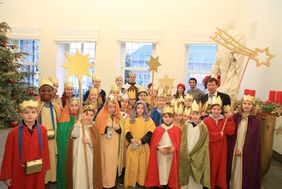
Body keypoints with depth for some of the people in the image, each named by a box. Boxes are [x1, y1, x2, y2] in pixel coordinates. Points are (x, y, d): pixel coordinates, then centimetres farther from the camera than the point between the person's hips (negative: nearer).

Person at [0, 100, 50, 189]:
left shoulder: (42, 130, -8)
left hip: (38, 172, 2)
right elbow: (8, 156, -8)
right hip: (20, 173, -2)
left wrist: (45, 167, 7)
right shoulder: (14, 132, -14)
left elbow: (45, 150, 0)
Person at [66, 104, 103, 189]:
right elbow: (74, 134, -22)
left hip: (90, 158, 2)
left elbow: (97, 144, -3)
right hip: (79, 157, -1)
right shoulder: (77, 126, 1)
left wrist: (89, 141, -20)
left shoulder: (94, 129, 6)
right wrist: (79, 121, -22)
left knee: (89, 176, 10)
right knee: (79, 176, 3)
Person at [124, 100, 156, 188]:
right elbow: (127, 131, -1)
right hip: (132, 146, 0)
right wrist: (131, 139, -19)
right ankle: (130, 182, 15)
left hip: (144, 146, 0)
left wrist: (141, 141, -17)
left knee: (143, 165, 4)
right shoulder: (129, 119, 9)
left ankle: (142, 182, 18)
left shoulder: (149, 120, 7)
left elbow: (150, 133, -5)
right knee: (132, 165, 2)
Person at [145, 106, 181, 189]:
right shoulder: (158, 129, 3)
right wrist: (159, 148, -15)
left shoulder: (177, 129, 0)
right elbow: (153, 142, 2)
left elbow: (179, 143, -1)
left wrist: (174, 148, -18)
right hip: (160, 154, 1)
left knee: (170, 169, 6)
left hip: (172, 153, 0)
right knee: (161, 169, 4)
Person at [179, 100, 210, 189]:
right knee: (186, 177, 5)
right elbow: (182, 143, 4)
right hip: (185, 156, 2)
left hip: (198, 157, -1)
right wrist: (186, 155, -5)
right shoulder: (185, 126, 4)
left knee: (196, 179, 3)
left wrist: (193, 154, -10)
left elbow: (204, 145, -3)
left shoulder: (203, 128, -1)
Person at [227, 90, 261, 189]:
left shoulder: (255, 120, -6)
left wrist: (243, 149, -11)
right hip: (234, 149, 3)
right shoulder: (236, 117, 1)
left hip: (247, 151, -3)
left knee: (243, 171, 6)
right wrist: (234, 148, -5)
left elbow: (253, 138, -9)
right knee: (234, 169, 13)